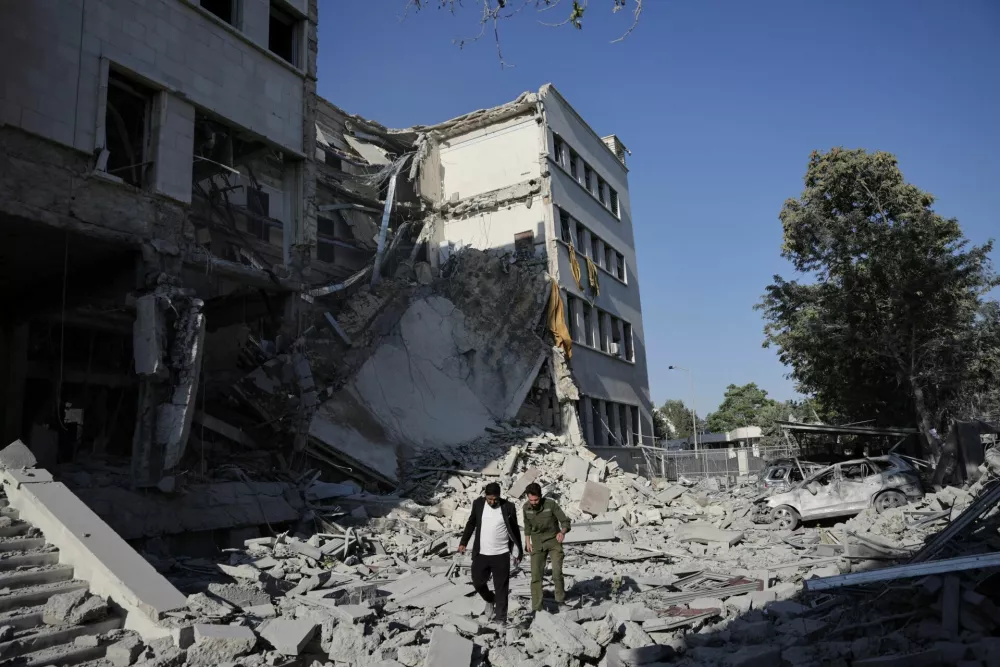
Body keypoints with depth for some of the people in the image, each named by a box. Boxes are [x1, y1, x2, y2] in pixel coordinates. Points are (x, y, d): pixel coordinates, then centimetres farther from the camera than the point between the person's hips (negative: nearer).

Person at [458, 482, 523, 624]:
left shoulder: (508, 507, -8)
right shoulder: (478, 504, -3)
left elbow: (514, 530, 1)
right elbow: (471, 523, 11)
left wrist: (520, 551, 3)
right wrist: (463, 542, 6)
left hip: (501, 555, -2)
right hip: (481, 554, 2)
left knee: (501, 588, 4)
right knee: (478, 583, 10)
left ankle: (500, 618, 16)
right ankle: (490, 600, 40)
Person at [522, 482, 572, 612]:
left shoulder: (551, 504, -18)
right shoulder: (526, 507, -6)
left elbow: (565, 521, -14)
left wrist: (562, 532, -34)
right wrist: (527, 542, 6)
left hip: (554, 541, -3)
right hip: (537, 543, 3)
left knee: (557, 572, -12)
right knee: (536, 574, -5)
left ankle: (560, 598, 10)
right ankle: (536, 607, 1)